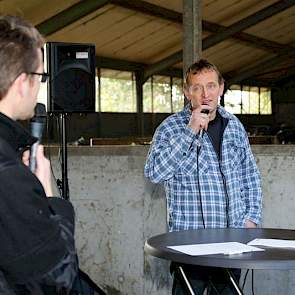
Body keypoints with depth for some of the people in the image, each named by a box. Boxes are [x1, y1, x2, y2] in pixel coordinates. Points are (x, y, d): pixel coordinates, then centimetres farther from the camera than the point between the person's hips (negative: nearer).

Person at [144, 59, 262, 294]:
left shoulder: (234, 125, 11)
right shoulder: (171, 127, -3)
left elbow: (251, 176, 18)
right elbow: (155, 173, -18)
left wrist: (252, 217, 7)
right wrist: (190, 131, -19)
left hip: (232, 235, 4)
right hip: (189, 236, -4)